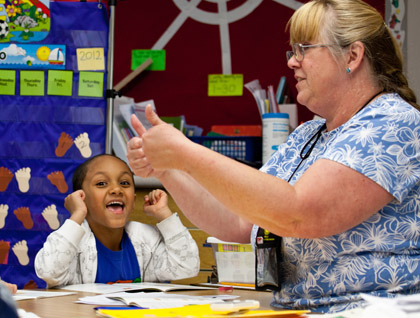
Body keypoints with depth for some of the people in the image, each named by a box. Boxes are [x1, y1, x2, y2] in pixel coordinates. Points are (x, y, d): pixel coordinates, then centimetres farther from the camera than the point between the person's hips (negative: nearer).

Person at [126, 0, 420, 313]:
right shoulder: (306, 137, 17)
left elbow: (297, 216, -23)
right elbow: (238, 224, 15)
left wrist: (185, 153, -18)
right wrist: (165, 169, 4)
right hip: (290, 309, 8)